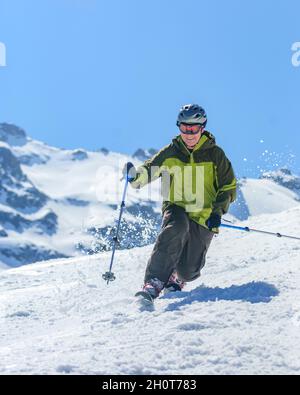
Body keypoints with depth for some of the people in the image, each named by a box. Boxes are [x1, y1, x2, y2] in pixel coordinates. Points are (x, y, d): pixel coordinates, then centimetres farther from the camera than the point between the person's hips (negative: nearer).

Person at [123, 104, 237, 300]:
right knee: (175, 229, -37)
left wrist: (217, 212, -10)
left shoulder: (215, 154, 0)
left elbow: (229, 187, 4)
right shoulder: (171, 152, 3)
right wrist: (134, 175, -23)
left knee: (188, 271, -5)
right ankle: (154, 282, -34)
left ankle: (177, 278, 34)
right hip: (176, 209, 0)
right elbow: (148, 171, 1)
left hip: (204, 217, 0)